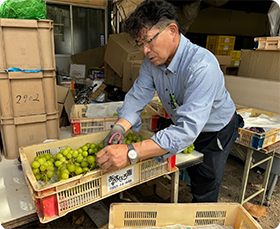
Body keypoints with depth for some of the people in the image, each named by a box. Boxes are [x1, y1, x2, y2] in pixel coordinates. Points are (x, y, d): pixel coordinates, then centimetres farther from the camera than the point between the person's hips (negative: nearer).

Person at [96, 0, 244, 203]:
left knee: (204, 196, 7)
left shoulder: (202, 66, -39)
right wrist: (119, 128, -32)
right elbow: (137, 96, -12)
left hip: (216, 134, -5)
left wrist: (131, 153, -53)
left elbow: (188, 128, -46)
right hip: (185, 128, 6)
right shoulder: (152, 61, -14)